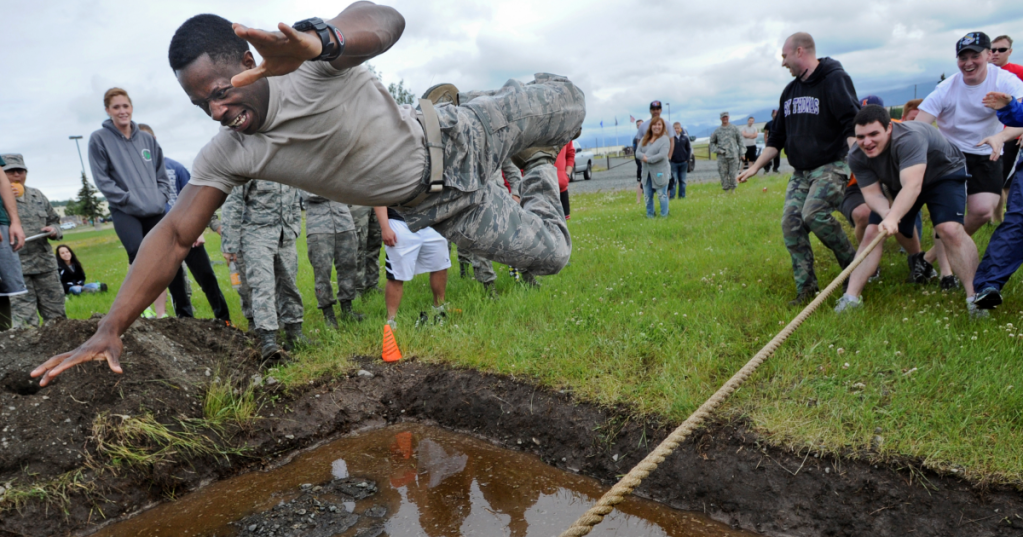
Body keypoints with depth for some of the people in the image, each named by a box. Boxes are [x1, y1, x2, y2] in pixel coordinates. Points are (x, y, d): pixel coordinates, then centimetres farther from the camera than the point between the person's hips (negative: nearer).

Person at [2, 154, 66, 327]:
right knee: (25, 320, -4)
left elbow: (54, 220, 24)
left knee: (56, 316, 10)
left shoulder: (37, 196, 15)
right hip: (16, 268, -4)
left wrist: (54, 230, 0)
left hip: (45, 263, 4)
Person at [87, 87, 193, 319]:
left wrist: (161, 198, 1)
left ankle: (185, 313, 10)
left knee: (172, 259, 0)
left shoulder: (148, 139, 12)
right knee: (139, 255, -24)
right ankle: (145, 307, -13)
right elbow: (102, 180, -4)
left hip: (156, 212, 4)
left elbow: (162, 175, 16)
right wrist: (130, 200, -11)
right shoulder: (99, 139, 1)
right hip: (125, 213, -3)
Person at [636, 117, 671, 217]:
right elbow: (638, 152, 5)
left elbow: (662, 155, -18)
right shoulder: (644, 139, 12)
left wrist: (648, 159, -16)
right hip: (646, 172, 6)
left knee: (662, 195, 1)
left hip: (660, 172, -6)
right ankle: (649, 215, 23)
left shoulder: (664, 139, -7)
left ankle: (664, 216, 12)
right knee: (648, 196, 10)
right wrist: (643, 156, -17)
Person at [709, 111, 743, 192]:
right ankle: (726, 190, 5)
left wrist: (741, 154, 6)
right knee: (723, 174, -3)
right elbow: (712, 142, 17)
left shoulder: (734, 128, 8)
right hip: (722, 156, 1)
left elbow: (740, 141, 10)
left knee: (733, 174, -4)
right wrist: (717, 150, -1)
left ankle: (732, 189, 9)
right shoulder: (717, 130, 10)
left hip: (733, 155, -1)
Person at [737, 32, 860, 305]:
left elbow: (852, 125, -18)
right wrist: (755, 167, 17)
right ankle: (806, 287, 2)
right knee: (791, 224, -6)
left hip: (831, 166, -7)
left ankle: (853, 263, -7)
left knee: (814, 213, -28)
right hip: (801, 172, 8)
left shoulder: (835, 79, -8)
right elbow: (777, 137, 21)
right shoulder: (790, 91, 16)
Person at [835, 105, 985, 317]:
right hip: (900, 184, 5)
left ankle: (975, 296, -17)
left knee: (951, 230, -26)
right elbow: (871, 192, -21)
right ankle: (850, 297, -6)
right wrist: (886, 214, -42)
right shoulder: (857, 157, -22)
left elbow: (912, 185, -50)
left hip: (945, 174, -5)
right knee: (872, 234, -8)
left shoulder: (908, 138, -40)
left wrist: (893, 218, -64)